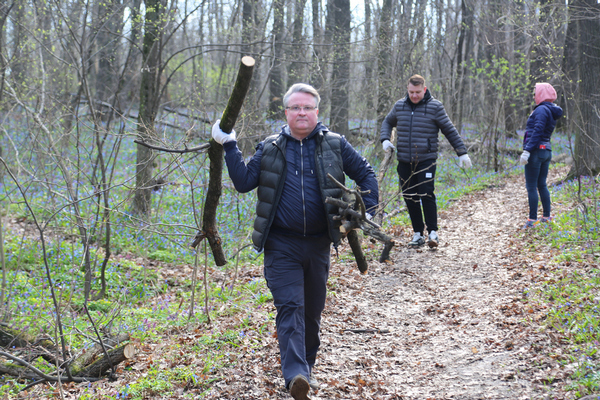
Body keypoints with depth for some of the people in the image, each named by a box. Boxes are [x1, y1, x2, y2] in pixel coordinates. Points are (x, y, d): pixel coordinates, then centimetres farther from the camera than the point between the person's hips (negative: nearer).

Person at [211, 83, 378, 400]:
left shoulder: (335, 145, 5)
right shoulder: (270, 148, 6)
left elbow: (365, 175, 11)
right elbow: (244, 182, 1)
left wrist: (368, 212, 1)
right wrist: (230, 147, -4)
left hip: (318, 244, 2)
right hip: (281, 245, -2)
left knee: (312, 311, 14)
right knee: (290, 307, -15)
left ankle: (306, 366, 33)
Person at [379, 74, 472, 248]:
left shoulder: (435, 107, -3)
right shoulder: (399, 106, 8)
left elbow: (450, 131, 4)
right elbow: (388, 123, 26)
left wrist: (462, 152, 4)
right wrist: (385, 139, 8)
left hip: (426, 160, -4)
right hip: (405, 162, 4)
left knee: (426, 195, -13)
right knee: (410, 198, 5)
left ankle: (433, 232, -3)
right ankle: (418, 234, 14)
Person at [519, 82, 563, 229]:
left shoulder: (541, 110, -13)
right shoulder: (552, 111, 16)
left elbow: (537, 131, -21)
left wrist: (527, 150, -24)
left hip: (536, 151, -10)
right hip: (547, 151, 10)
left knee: (531, 186, -6)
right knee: (542, 185, 16)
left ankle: (532, 220, -6)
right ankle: (546, 217, 19)